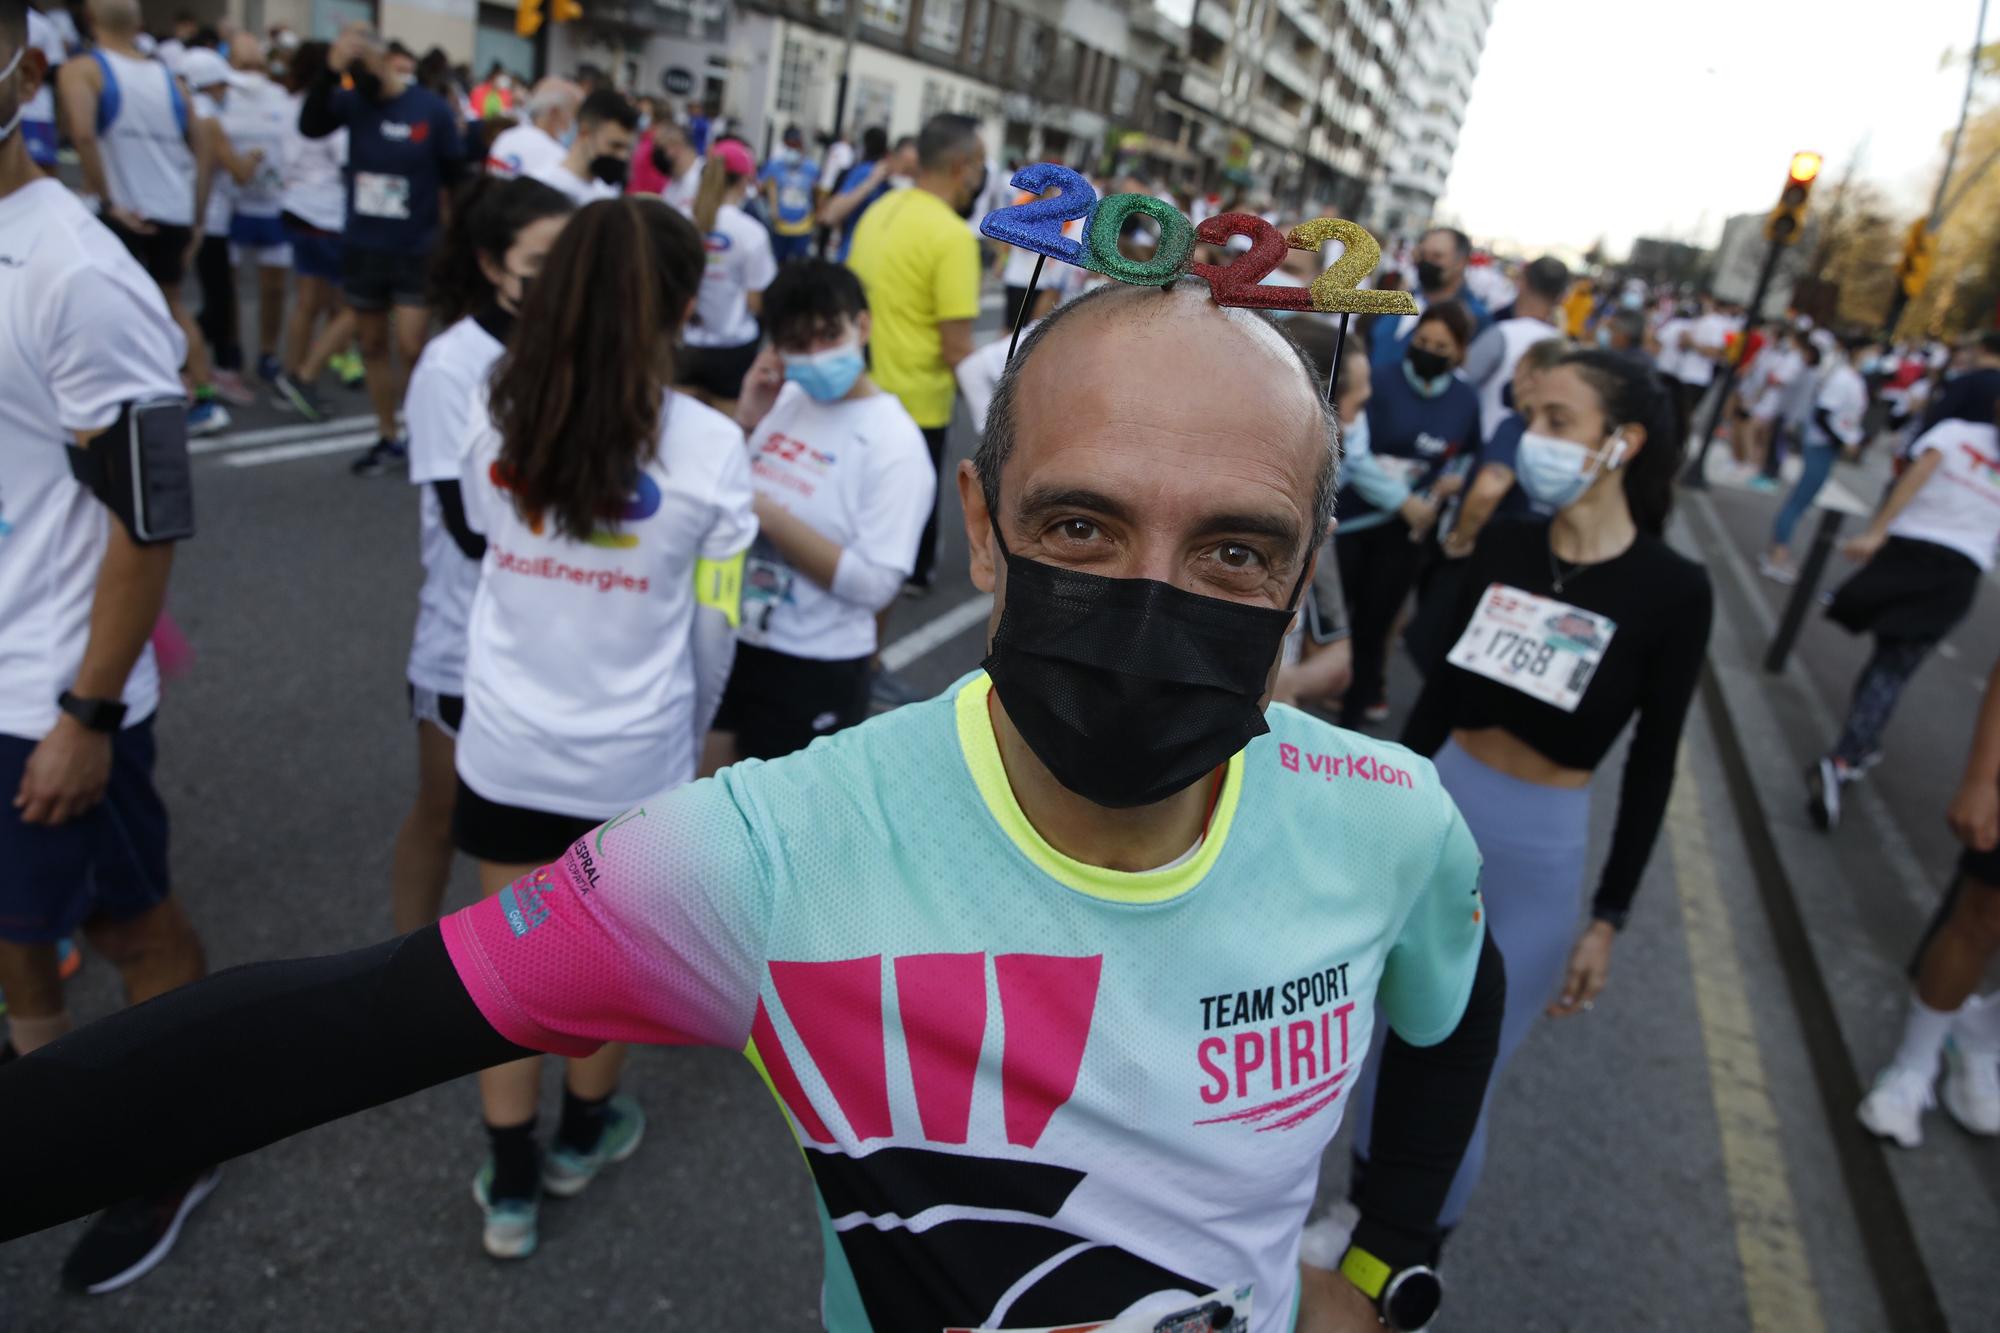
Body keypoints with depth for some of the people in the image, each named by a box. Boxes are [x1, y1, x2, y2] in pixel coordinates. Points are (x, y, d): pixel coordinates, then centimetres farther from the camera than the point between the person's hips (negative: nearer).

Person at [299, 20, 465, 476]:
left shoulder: (432, 108, -6)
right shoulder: (351, 100, 0)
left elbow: (456, 176, -2)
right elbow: (310, 126, -18)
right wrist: (330, 71, -28)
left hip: (416, 250, -4)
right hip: (361, 246, 4)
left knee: (410, 349, -9)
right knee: (372, 346, 10)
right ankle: (387, 438, 22)